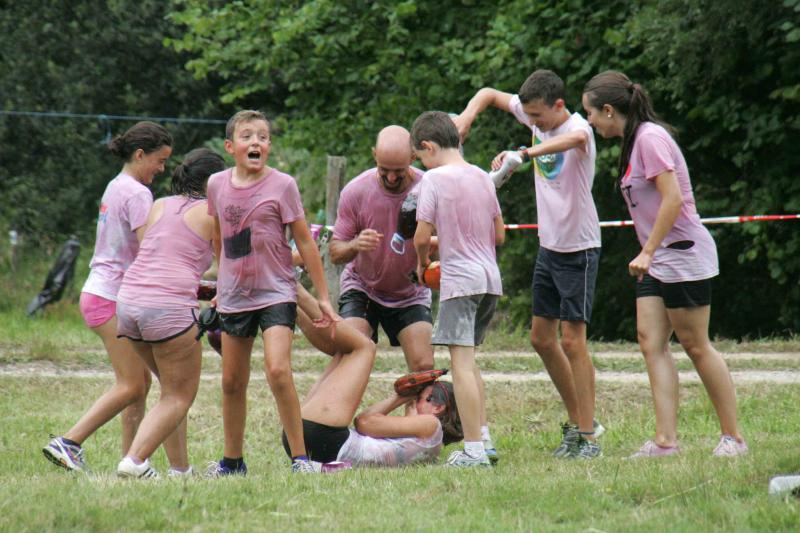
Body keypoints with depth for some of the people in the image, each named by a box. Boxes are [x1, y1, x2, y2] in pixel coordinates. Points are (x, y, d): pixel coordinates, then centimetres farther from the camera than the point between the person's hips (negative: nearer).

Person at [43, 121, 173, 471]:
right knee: (130, 386, -10)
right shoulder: (137, 193, -12)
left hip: (100, 293, 10)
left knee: (140, 383, 9)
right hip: (113, 298, -10)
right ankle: (67, 443, -15)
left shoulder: (116, 187, 18)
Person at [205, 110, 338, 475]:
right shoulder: (217, 185, 3)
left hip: (275, 293, -4)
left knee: (278, 370, -21)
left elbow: (305, 243, -4)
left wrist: (323, 297, -4)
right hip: (234, 296, 4)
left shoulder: (282, 185, -8)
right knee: (232, 382, 10)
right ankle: (232, 460, 24)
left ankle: (300, 457, -14)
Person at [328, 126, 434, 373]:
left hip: (410, 294, 1)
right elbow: (335, 253, -13)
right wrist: (354, 245, -36)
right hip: (361, 288, -1)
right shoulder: (355, 191, -16)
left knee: (424, 366, -11)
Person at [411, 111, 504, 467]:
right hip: (490, 278, 7)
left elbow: (422, 237, -10)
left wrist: (422, 263, 9)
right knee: (469, 360, 18)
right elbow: (499, 236, 16)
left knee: (460, 361, -8)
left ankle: (473, 451, -13)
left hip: (459, 279, -7)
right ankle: (481, 437, 17)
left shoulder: (434, 178, -8)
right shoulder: (481, 177, 12)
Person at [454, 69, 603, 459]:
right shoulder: (535, 115, 1)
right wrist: (468, 115, -7)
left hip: (578, 248, -8)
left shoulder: (577, 127, -22)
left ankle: (588, 436, -4)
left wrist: (523, 154, -56)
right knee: (541, 338, 11)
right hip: (548, 247, 8)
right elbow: (490, 94, 15)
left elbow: (576, 138, -49)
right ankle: (576, 423, 22)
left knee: (572, 339, -9)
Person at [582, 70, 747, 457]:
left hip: (683, 253, -9)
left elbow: (673, 199, -22)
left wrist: (648, 251, -21)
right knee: (651, 341, 0)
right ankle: (666, 440, -5)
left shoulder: (650, 137, -15)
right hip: (657, 262, 9)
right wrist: (648, 254, 15)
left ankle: (733, 438, 6)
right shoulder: (633, 139, 13)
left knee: (695, 345, -3)